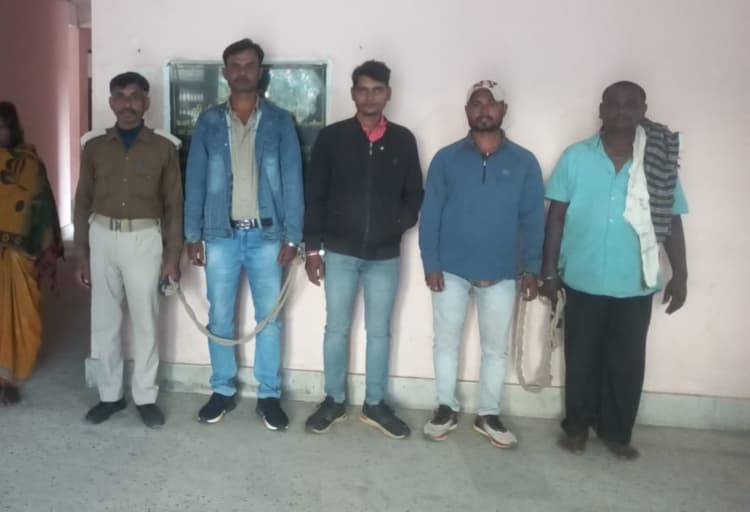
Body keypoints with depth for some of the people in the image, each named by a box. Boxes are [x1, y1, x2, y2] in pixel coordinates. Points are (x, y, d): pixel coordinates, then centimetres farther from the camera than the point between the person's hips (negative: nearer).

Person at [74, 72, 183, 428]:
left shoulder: (163, 148, 2)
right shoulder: (94, 148, 7)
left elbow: (174, 205, 2)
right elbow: (83, 203, 9)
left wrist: (173, 255, -3)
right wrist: (81, 255, 5)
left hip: (144, 239, -2)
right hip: (102, 238, 2)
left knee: (145, 321, 3)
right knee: (104, 321, 8)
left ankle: (145, 397, 15)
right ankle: (109, 395, 21)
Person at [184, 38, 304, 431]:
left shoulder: (279, 122, 2)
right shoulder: (208, 122, 5)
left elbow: (292, 181, -1)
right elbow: (195, 181, 5)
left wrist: (291, 236, -7)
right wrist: (193, 235, 0)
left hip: (266, 235, -1)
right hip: (221, 235, 1)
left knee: (269, 317, 5)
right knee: (219, 317, 8)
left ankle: (269, 395, 17)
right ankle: (222, 391, 23)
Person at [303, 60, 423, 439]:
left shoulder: (403, 140, 3)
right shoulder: (332, 137, -1)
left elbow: (414, 194, 11)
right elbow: (314, 196, 0)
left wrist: (399, 224, -7)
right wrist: (312, 247, -3)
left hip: (385, 255, 1)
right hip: (340, 252, -1)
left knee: (380, 331, 9)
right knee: (336, 328, 8)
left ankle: (375, 405, 24)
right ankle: (334, 401, 24)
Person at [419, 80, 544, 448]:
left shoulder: (524, 162, 0)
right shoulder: (446, 159, -1)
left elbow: (533, 220, 0)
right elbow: (430, 215, -2)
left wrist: (532, 268, -5)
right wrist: (430, 263, -9)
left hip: (502, 274, 1)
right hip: (451, 270, 0)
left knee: (496, 348, 10)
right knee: (446, 342, 10)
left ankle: (488, 415, 26)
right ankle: (446, 408, 27)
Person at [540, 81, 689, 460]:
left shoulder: (659, 163, 1)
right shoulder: (576, 157, -3)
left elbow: (672, 223, 5)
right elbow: (556, 216, -2)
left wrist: (680, 275, 2)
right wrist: (549, 270, -4)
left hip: (635, 285, 1)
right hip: (583, 281, -1)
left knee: (627, 362, 10)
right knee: (581, 358, 11)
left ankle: (616, 431, 28)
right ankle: (576, 425, 28)